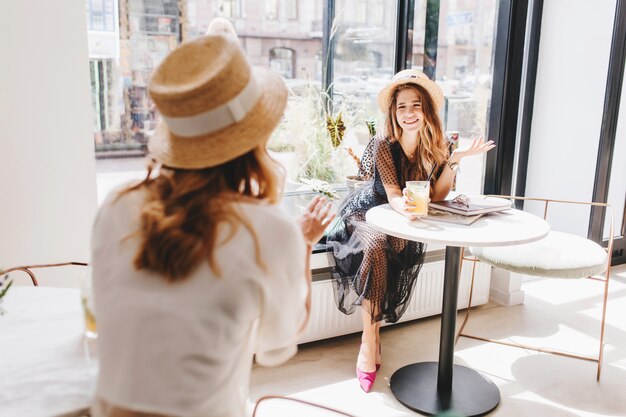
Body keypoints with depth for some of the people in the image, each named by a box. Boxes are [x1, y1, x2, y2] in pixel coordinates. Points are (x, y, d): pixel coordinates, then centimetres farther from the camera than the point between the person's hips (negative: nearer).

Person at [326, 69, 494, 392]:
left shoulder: (434, 146, -7)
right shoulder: (383, 144, -18)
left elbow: (437, 195, -14)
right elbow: (392, 193, -29)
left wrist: (455, 159, -27)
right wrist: (403, 205, -52)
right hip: (364, 214, -3)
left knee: (404, 250, -29)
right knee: (375, 247, -34)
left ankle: (371, 334, -17)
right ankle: (370, 340, -24)